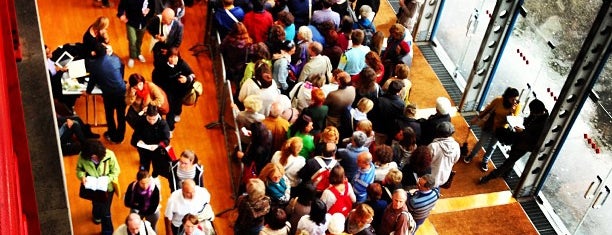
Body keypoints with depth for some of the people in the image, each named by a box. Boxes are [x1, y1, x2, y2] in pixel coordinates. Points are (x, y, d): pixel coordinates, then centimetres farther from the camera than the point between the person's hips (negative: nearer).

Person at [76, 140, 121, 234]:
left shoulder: (109, 155, -30)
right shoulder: (82, 156, -26)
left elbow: (116, 171, -18)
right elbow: (79, 169, -8)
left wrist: (106, 179, -34)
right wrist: (82, 176, -29)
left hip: (107, 187, -3)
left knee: (105, 212, 6)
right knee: (96, 204, 34)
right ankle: (97, 215, 70)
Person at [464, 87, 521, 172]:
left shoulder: (517, 106, -20)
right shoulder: (498, 100, -24)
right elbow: (487, 109, -8)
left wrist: (511, 112, -34)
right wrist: (478, 117, 0)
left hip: (500, 129, 1)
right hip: (489, 125, -1)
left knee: (492, 146, 20)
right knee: (481, 142, 15)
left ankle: (485, 161, 42)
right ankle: (471, 156, 41)